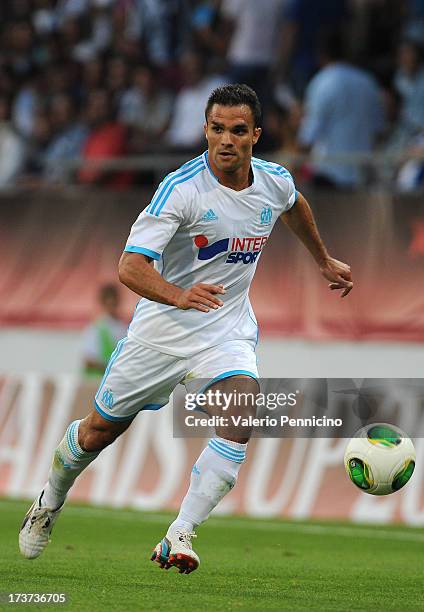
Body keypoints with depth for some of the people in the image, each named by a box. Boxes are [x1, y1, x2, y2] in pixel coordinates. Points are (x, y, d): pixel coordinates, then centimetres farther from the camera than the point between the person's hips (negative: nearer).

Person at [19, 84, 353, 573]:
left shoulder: (274, 182, -5)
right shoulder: (182, 188, -22)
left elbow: (294, 206, 23)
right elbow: (130, 266, -30)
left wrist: (324, 260, 34)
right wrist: (179, 296, -47)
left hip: (228, 329, 3)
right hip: (164, 326, -3)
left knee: (239, 419, -25)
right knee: (100, 429, 10)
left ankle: (179, 538, -23)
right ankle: (49, 504, 40)